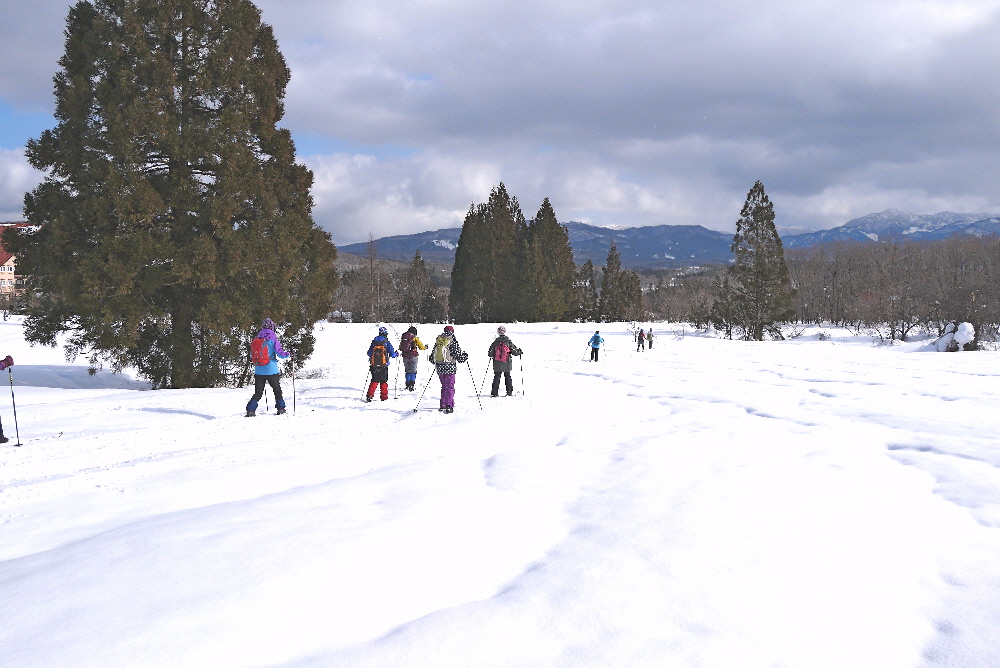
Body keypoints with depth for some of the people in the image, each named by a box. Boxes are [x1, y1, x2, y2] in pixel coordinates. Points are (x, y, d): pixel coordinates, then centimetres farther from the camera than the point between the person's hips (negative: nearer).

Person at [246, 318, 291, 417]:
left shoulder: (256, 339, 3)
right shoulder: (272, 338, -9)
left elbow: (251, 354, 12)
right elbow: (280, 353, -9)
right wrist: (288, 355, 11)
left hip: (258, 371, 3)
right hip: (271, 370, -3)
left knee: (258, 393, 8)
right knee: (277, 390, 15)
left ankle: (250, 410, -4)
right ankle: (280, 408, 14)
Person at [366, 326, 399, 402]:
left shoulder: (374, 342, 3)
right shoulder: (387, 343, -7)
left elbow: (369, 353, 9)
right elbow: (392, 354, -6)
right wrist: (396, 353, 15)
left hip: (374, 365, 3)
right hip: (383, 366, -3)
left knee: (374, 381, 10)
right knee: (383, 381, 8)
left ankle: (370, 395, -1)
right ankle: (384, 397, 9)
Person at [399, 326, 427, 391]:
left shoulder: (403, 337, 6)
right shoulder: (414, 338, -6)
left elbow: (400, 348, 16)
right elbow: (421, 347, -2)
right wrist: (425, 347, 19)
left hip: (405, 357, 4)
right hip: (413, 356, -4)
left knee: (407, 371, 17)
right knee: (413, 371, -1)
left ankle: (408, 385, 18)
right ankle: (412, 385, -14)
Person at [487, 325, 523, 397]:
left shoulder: (495, 342, -4)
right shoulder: (508, 342, -5)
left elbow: (490, 354, -1)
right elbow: (514, 351, -4)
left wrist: (491, 355, 22)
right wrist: (519, 351, 15)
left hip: (497, 364, 0)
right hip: (507, 364, 0)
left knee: (496, 377, 6)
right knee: (508, 377, 13)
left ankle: (494, 393, 1)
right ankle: (509, 392, 13)